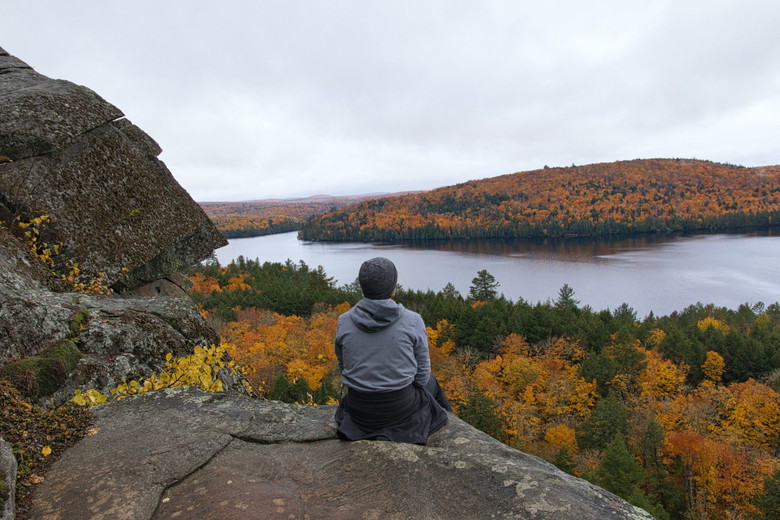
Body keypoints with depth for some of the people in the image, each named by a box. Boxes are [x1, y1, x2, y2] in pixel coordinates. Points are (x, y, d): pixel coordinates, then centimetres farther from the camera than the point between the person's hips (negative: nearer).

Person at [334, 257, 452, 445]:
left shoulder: (344, 322, -11)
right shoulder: (412, 321, -17)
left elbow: (344, 367, 3)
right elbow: (422, 372, -7)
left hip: (360, 408, 3)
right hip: (402, 407, -2)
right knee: (430, 383, 31)